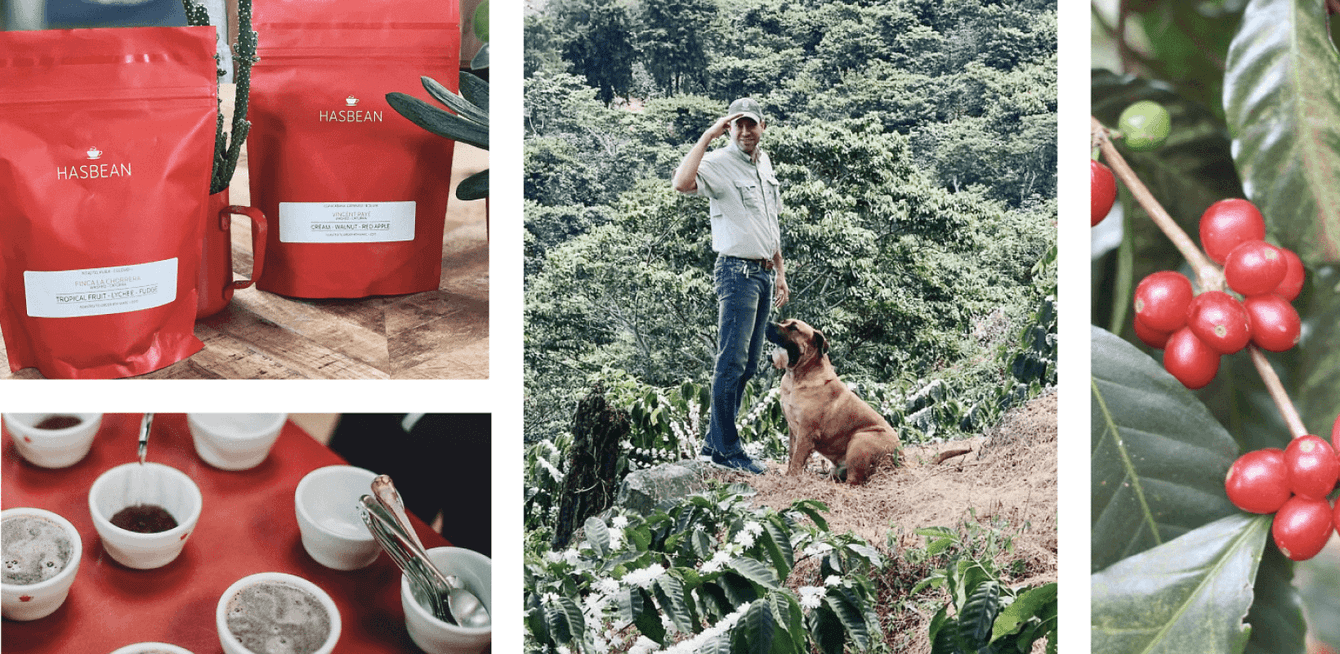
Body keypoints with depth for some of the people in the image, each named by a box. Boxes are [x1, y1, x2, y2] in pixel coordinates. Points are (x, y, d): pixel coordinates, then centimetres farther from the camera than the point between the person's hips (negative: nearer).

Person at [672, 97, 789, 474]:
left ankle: (715, 443, 18)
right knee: (732, 362, -8)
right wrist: (708, 136, -28)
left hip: (764, 272, 9)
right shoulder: (719, 163, -11)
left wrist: (780, 272, 22)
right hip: (738, 271, -9)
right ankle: (726, 450, -3)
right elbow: (682, 184, -34)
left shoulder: (764, 163, 15)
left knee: (749, 363, 11)